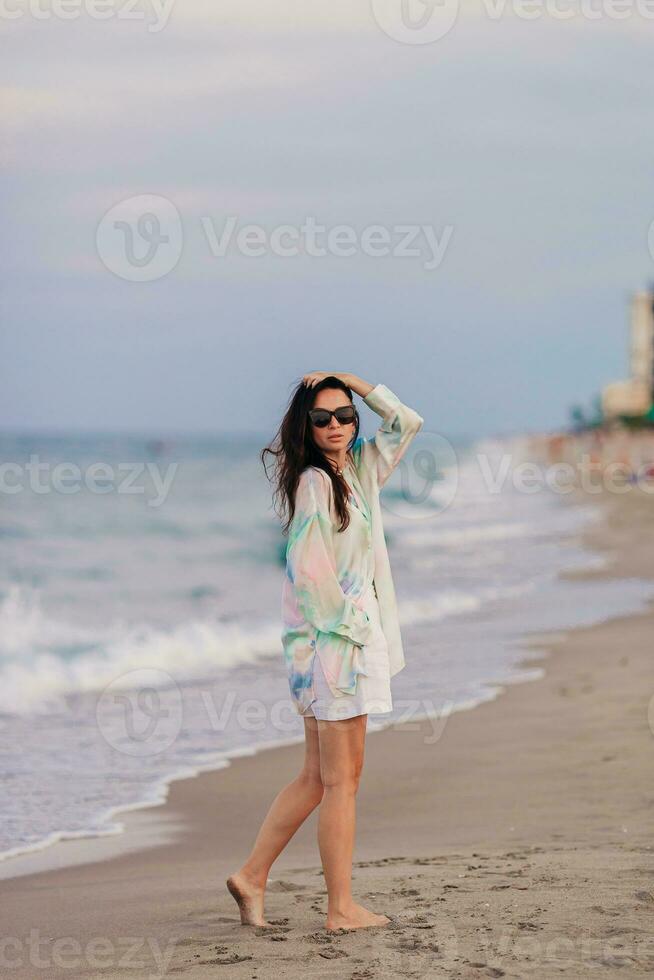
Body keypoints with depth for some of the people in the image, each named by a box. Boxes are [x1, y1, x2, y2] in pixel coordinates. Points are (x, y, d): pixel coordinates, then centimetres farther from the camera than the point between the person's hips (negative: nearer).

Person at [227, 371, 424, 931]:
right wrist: (347, 624, -12)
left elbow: (407, 424, 21)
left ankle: (252, 876, 16)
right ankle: (341, 908, 2)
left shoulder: (358, 473, 13)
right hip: (333, 642, -9)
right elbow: (309, 571, -18)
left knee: (317, 778, 11)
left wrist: (357, 383, 11)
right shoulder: (313, 482, -12)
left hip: (357, 637, 9)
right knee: (341, 779, -3)